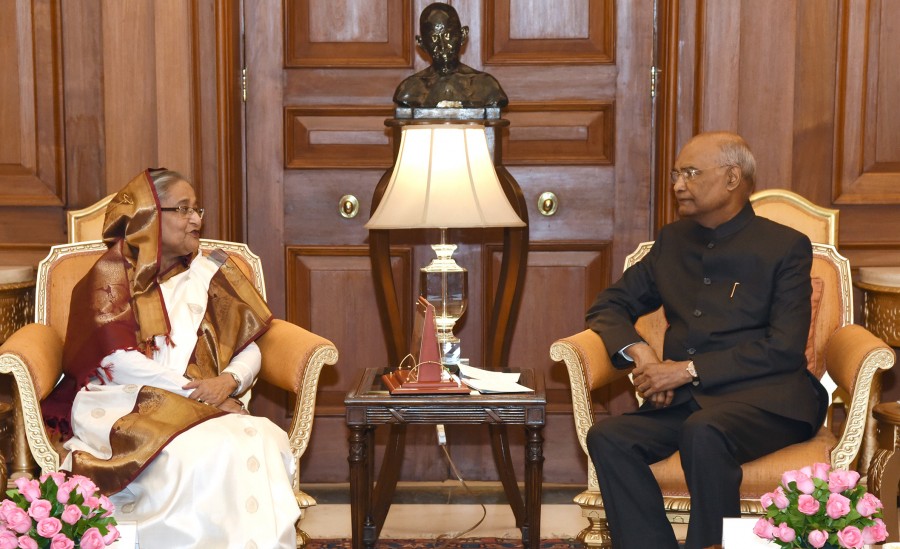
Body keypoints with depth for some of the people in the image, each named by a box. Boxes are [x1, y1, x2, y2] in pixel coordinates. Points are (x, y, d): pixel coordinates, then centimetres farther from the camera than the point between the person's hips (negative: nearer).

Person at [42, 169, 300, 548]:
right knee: (194, 452, -36)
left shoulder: (208, 274, 17)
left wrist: (230, 380, -11)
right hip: (125, 407, -4)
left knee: (263, 441, -29)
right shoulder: (113, 273, 3)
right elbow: (118, 361, -8)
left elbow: (248, 349, 12)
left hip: (207, 407, 4)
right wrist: (193, 390, -14)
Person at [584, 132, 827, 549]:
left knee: (703, 432, -37)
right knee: (607, 437, -24)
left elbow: (785, 349, -7)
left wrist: (689, 370, -13)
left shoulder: (786, 246, 3)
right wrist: (639, 354, -3)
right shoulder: (673, 240, 19)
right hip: (684, 402, 5)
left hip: (764, 400, -5)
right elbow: (609, 306, 20)